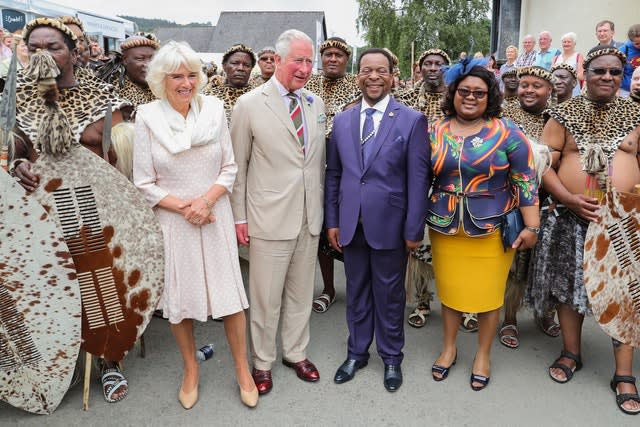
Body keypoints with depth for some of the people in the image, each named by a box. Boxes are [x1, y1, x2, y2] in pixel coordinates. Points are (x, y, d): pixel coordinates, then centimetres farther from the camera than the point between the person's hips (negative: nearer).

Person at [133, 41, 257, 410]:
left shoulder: (214, 109, -2)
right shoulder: (148, 117, -6)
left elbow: (230, 167, 1)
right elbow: (145, 183, -4)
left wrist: (206, 200, -14)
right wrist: (183, 206, -15)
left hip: (215, 216, 1)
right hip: (172, 220, 0)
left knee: (230, 294, 5)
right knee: (180, 296, 12)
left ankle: (243, 369, 25)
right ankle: (191, 370, 34)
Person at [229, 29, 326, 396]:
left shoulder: (316, 103, 8)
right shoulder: (249, 104, -6)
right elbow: (238, 167, -3)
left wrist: (320, 208, 12)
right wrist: (239, 217, -4)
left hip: (310, 218, 5)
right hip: (269, 219, -4)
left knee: (301, 292, 17)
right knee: (265, 297, 8)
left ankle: (296, 353, 36)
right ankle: (263, 362, 29)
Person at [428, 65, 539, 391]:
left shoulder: (506, 132, -6)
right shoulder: (436, 131, 2)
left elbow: (525, 181, -6)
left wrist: (531, 227, -8)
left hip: (492, 229, -2)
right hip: (445, 228, 3)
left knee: (488, 292, 8)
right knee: (448, 288, 13)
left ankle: (483, 354, 30)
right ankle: (449, 347, 34)